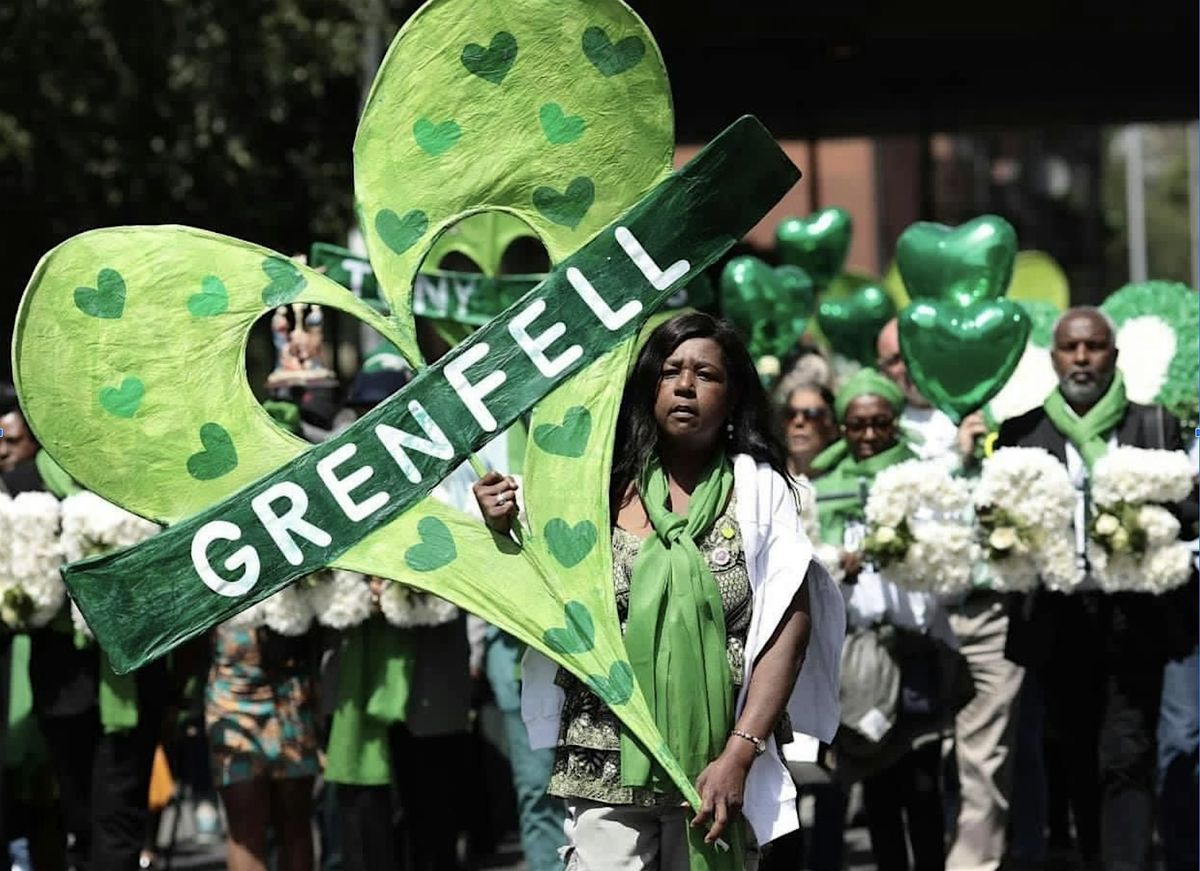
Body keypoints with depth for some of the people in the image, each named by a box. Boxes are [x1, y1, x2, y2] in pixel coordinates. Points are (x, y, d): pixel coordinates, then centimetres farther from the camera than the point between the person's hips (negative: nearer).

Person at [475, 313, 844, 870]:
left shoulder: (757, 488, 2)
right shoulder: (608, 485, 6)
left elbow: (789, 627, -3)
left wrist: (739, 755, -10)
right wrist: (503, 532, -3)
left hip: (718, 770, 0)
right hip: (606, 766, 0)